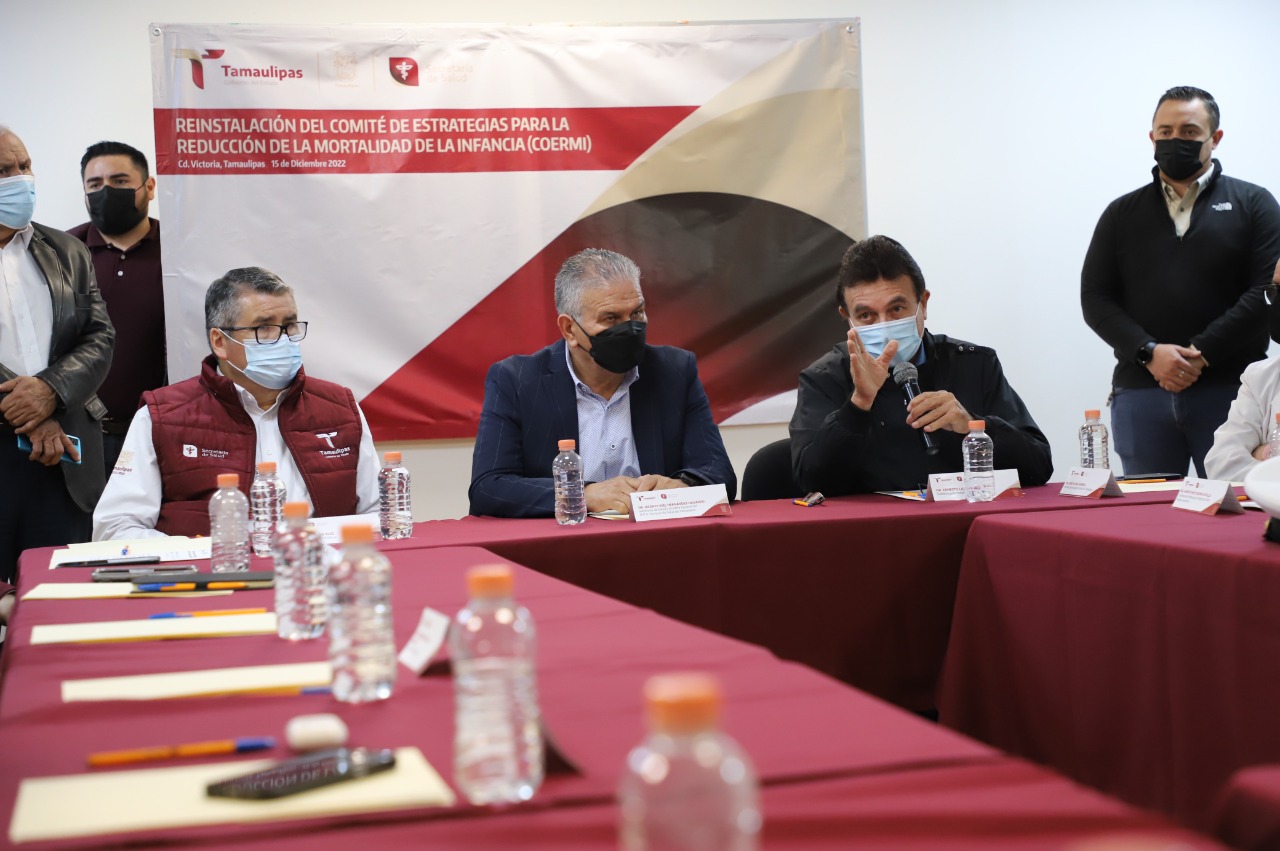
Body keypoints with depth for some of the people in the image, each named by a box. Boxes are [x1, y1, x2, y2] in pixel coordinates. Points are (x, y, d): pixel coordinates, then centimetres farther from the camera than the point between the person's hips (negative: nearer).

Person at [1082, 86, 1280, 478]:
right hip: (1140, 392, 2)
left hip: (1229, 389, -2)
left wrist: (1201, 353, -12)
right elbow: (1095, 298, 7)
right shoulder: (1121, 213, 15)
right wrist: (1149, 352, -9)